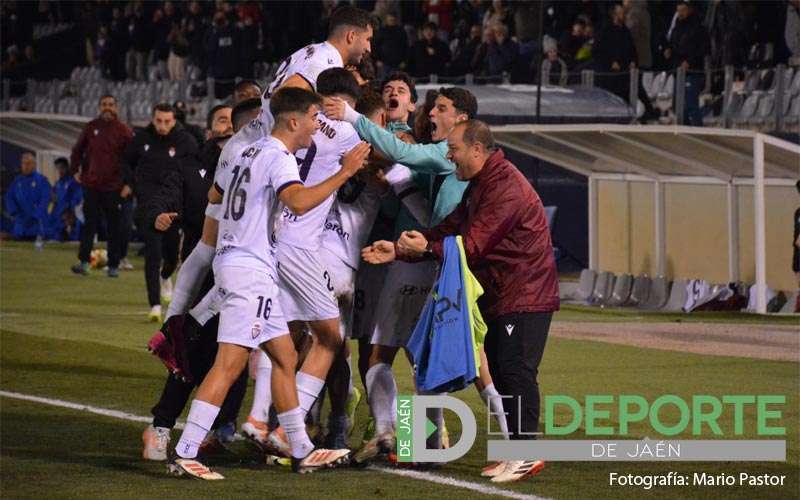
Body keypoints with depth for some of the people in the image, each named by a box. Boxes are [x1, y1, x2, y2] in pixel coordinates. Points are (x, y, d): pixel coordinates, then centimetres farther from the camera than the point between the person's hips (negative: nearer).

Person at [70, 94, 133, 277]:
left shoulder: (124, 131, -2)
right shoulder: (91, 128, 7)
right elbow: (78, 150, 19)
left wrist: (129, 184, -7)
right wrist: (76, 170, 11)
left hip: (114, 187, -2)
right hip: (91, 185, 2)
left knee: (114, 227, 4)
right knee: (89, 223, -1)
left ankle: (114, 265, 9)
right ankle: (84, 261, 0)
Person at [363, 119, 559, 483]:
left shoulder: (504, 187, -19)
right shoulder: (480, 186, 16)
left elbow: (473, 244, -23)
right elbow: (450, 228, 13)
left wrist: (428, 249, -26)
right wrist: (398, 251, 5)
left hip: (524, 295, -11)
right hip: (500, 295, 11)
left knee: (516, 370, -13)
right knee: (501, 371, 11)